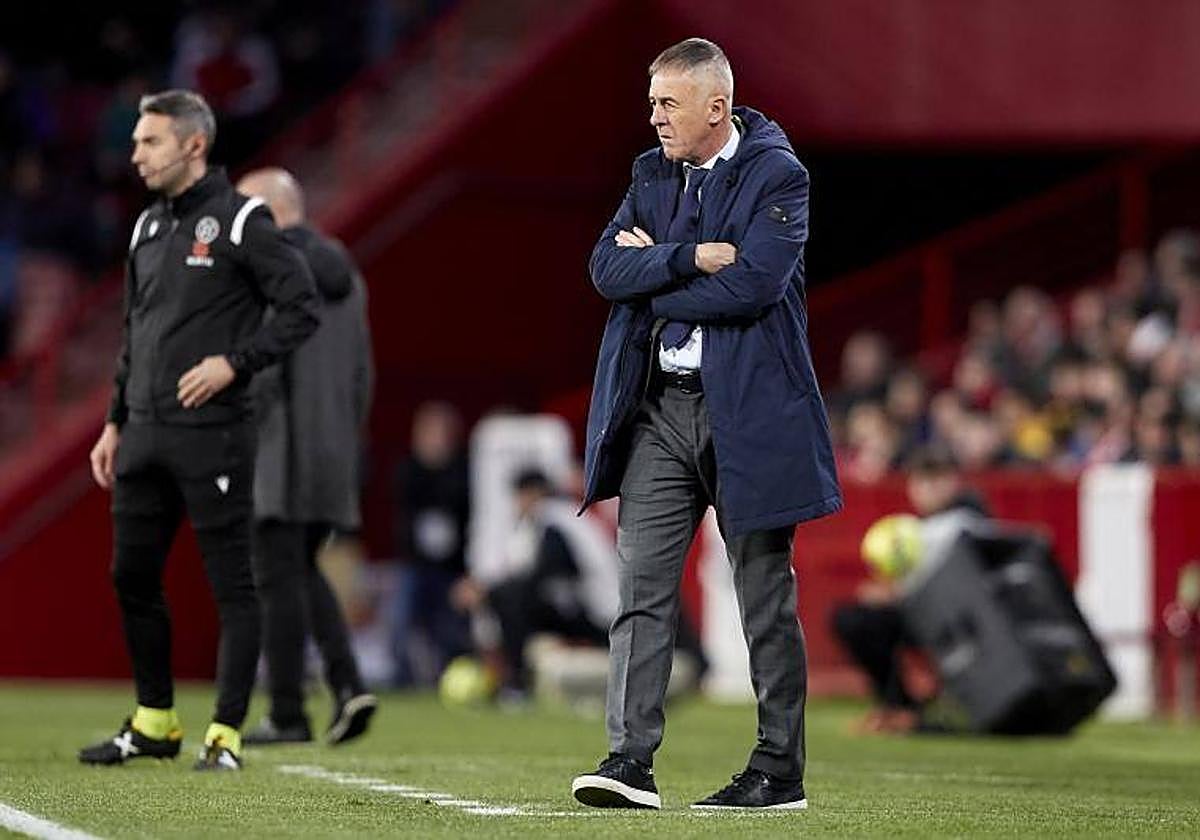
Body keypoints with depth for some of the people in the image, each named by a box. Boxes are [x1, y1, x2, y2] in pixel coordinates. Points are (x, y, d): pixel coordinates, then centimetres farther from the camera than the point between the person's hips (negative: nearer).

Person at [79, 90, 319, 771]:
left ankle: (227, 733, 1)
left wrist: (235, 362, -17)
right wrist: (117, 422, 18)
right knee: (133, 578, 10)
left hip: (214, 434, -8)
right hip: (146, 435, 8)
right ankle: (155, 723, 22)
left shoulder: (241, 221, -7)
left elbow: (302, 310, -10)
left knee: (232, 586, -2)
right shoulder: (149, 227, 15)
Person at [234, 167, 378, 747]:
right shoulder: (345, 275, 15)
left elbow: (261, 367, -19)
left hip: (277, 447, -7)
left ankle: (287, 714, -2)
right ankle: (348, 685, 0)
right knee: (302, 574, 17)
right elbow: (362, 373, 16)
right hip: (332, 451, 7)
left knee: (278, 579, -3)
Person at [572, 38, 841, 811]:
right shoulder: (654, 173, 12)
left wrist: (653, 270, -8)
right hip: (659, 406, 5)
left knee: (766, 596, 3)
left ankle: (781, 769, 11)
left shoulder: (777, 175, -7)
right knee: (642, 585, -4)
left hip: (746, 409, -5)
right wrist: (691, 258, -14)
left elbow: (752, 284, -20)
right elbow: (608, 268, 1)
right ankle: (631, 759, -6)